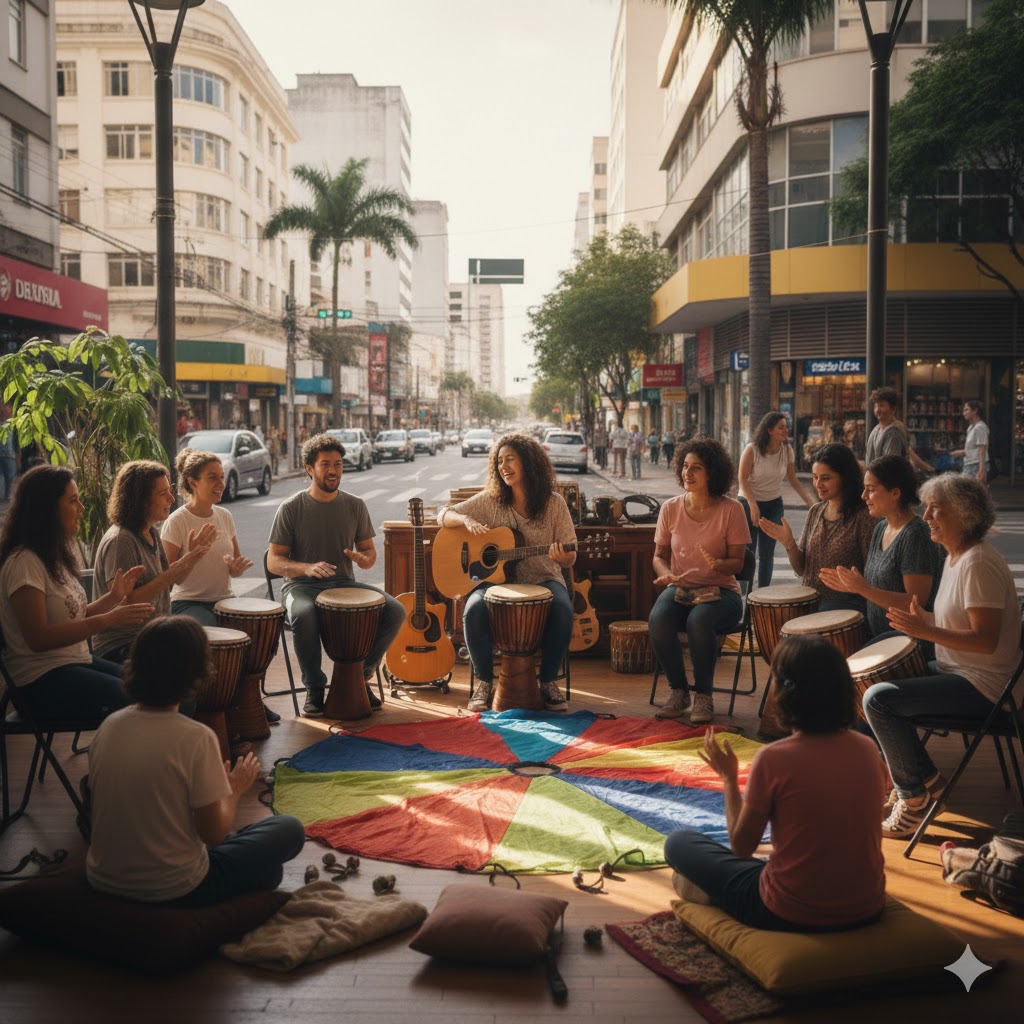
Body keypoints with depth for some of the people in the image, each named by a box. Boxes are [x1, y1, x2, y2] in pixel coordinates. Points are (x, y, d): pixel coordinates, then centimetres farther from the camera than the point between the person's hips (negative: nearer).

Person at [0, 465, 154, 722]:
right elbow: (38, 638, -21)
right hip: (41, 681, -9)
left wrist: (113, 597, 1)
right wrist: (107, 621, -24)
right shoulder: (23, 563, -15)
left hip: (78, 662, 9)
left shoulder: (59, 556, 14)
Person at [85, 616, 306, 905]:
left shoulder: (108, 726, -6)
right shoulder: (195, 738, -23)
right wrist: (235, 790, 4)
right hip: (172, 891, -6)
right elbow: (214, 834, -16)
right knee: (289, 830, 9)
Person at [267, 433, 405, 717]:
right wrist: (307, 568, -24)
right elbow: (274, 561, -4)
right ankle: (314, 687, -16)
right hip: (302, 586, -3)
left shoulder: (355, 505, 7)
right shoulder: (291, 508, -3)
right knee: (304, 615, -39)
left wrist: (364, 559, -13)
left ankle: (361, 676, 0)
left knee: (395, 611, -20)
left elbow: (370, 552, 14)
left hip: (344, 584, 4)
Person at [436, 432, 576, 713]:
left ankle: (548, 681, -11)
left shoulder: (554, 503, 0)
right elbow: (444, 515, 6)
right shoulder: (490, 500, 4)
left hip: (542, 580, -1)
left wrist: (563, 557, -24)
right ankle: (484, 682, -11)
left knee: (563, 610, -33)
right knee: (474, 609, -31)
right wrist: (466, 520, -16)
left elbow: (570, 557, 2)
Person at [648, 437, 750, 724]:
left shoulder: (731, 509, -5)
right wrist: (665, 573, -12)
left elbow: (737, 562, -4)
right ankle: (678, 692, -8)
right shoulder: (670, 508, 4)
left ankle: (703, 695, -14)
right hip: (679, 588, 3)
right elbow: (659, 555, 11)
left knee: (699, 620, -36)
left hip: (720, 591, -3)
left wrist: (718, 565, -26)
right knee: (657, 619, -30)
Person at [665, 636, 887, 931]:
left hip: (793, 915, -5)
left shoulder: (773, 759, -21)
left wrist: (729, 778, 4)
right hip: (867, 910, 5)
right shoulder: (867, 749, -6)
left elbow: (741, 845, -9)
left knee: (679, 842, 10)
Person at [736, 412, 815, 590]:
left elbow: (793, 480, 5)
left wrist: (810, 501, -2)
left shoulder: (787, 450, -4)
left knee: (767, 553, 5)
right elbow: (743, 480, -15)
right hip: (749, 503, -3)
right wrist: (753, 506, -22)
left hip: (773, 505, 4)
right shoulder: (752, 450, -16)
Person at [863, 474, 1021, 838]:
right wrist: (923, 620, 3)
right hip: (956, 672, 11)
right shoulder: (955, 557, 11)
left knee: (879, 698, -21)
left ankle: (916, 794, -4)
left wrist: (927, 631, -30)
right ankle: (915, 783, 17)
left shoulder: (978, 563, -21)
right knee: (874, 682, 15)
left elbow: (985, 641, -26)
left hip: (981, 686, -11)